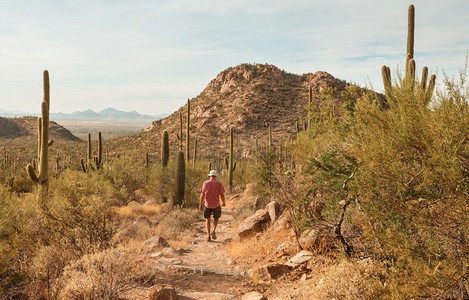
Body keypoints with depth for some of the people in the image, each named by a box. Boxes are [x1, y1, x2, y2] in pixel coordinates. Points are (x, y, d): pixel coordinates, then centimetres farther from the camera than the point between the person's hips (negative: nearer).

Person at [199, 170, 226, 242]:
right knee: (216, 219, 19)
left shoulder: (205, 183, -4)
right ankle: (213, 231, -4)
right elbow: (222, 194, -8)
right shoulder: (219, 183, -7)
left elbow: (202, 194, -4)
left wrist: (200, 204, 5)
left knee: (207, 219, 15)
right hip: (216, 205, 0)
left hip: (207, 204, 1)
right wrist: (223, 202, 8)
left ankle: (208, 236, 8)